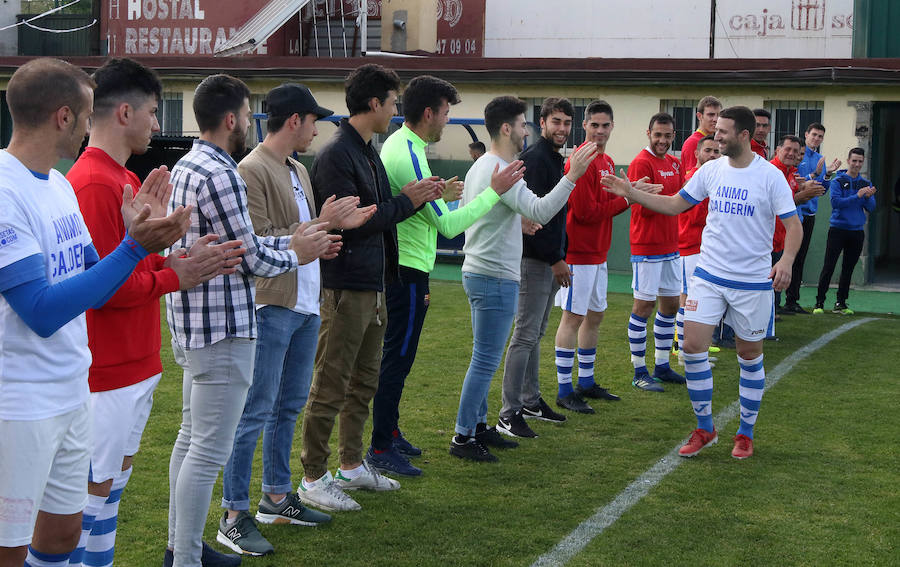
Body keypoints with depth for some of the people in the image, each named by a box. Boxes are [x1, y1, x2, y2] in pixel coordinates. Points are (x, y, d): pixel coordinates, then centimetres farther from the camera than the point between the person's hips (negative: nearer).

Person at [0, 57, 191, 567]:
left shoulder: (59, 185, 8)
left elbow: (93, 287, 13)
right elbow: (43, 313, -24)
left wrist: (138, 234, -2)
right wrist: (135, 247, -24)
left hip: (73, 392, 9)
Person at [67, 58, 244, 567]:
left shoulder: (124, 179, 13)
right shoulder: (94, 184, -19)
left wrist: (183, 260, 1)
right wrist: (176, 278, -13)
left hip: (136, 364, 10)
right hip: (109, 371, -10)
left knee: (114, 483, 17)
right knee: (97, 489, -1)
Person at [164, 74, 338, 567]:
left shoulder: (185, 167, 12)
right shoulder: (220, 175, -20)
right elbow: (252, 259, -17)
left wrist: (292, 241, 12)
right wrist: (295, 254, 1)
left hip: (191, 324, 11)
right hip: (222, 328, -11)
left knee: (191, 438, 18)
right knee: (209, 452, -5)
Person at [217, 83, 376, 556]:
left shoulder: (298, 171, 15)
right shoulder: (252, 171, -14)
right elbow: (260, 244, -20)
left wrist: (340, 224, 6)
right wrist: (321, 224, -18)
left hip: (305, 305, 9)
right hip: (271, 307, -9)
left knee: (289, 407, 17)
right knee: (255, 412, -6)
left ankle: (276, 497, 29)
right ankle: (234, 517, 1)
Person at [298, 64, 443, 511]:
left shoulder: (369, 153, 15)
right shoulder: (336, 155, -16)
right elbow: (348, 223, -22)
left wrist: (420, 197, 5)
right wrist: (406, 201, -13)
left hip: (373, 286, 10)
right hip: (344, 288, -10)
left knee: (363, 382, 17)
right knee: (330, 387, -3)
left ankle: (352, 465, 29)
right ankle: (313, 479, 6)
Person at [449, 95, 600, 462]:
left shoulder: (480, 167, 13)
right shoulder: (502, 172, -19)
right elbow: (540, 211, -31)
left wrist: (514, 221, 18)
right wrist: (573, 175, -33)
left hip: (477, 273, 11)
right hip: (495, 278, -11)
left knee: (484, 359, 17)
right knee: (485, 360, -5)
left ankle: (478, 426, 25)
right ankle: (463, 438, 0)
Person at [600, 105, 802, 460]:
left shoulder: (770, 176, -9)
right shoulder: (711, 170, 3)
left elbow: (793, 225, -8)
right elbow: (674, 204, 13)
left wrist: (786, 261, -25)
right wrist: (630, 193, 4)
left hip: (753, 281, -3)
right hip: (709, 275, 3)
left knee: (750, 355, 7)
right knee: (693, 346, -5)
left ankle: (746, 434, 23)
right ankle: (704, 429, 11)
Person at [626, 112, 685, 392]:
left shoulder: (675, 163, 13)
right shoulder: (641, 163, -12)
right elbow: (644, 207, -18)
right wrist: (677, 198, -19)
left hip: (671, 246, 8)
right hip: (647, 247, -8)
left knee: (671, 304, 13)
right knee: (644, 306, -2)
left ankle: (662, 366, 24)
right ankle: (639, 372, 5)